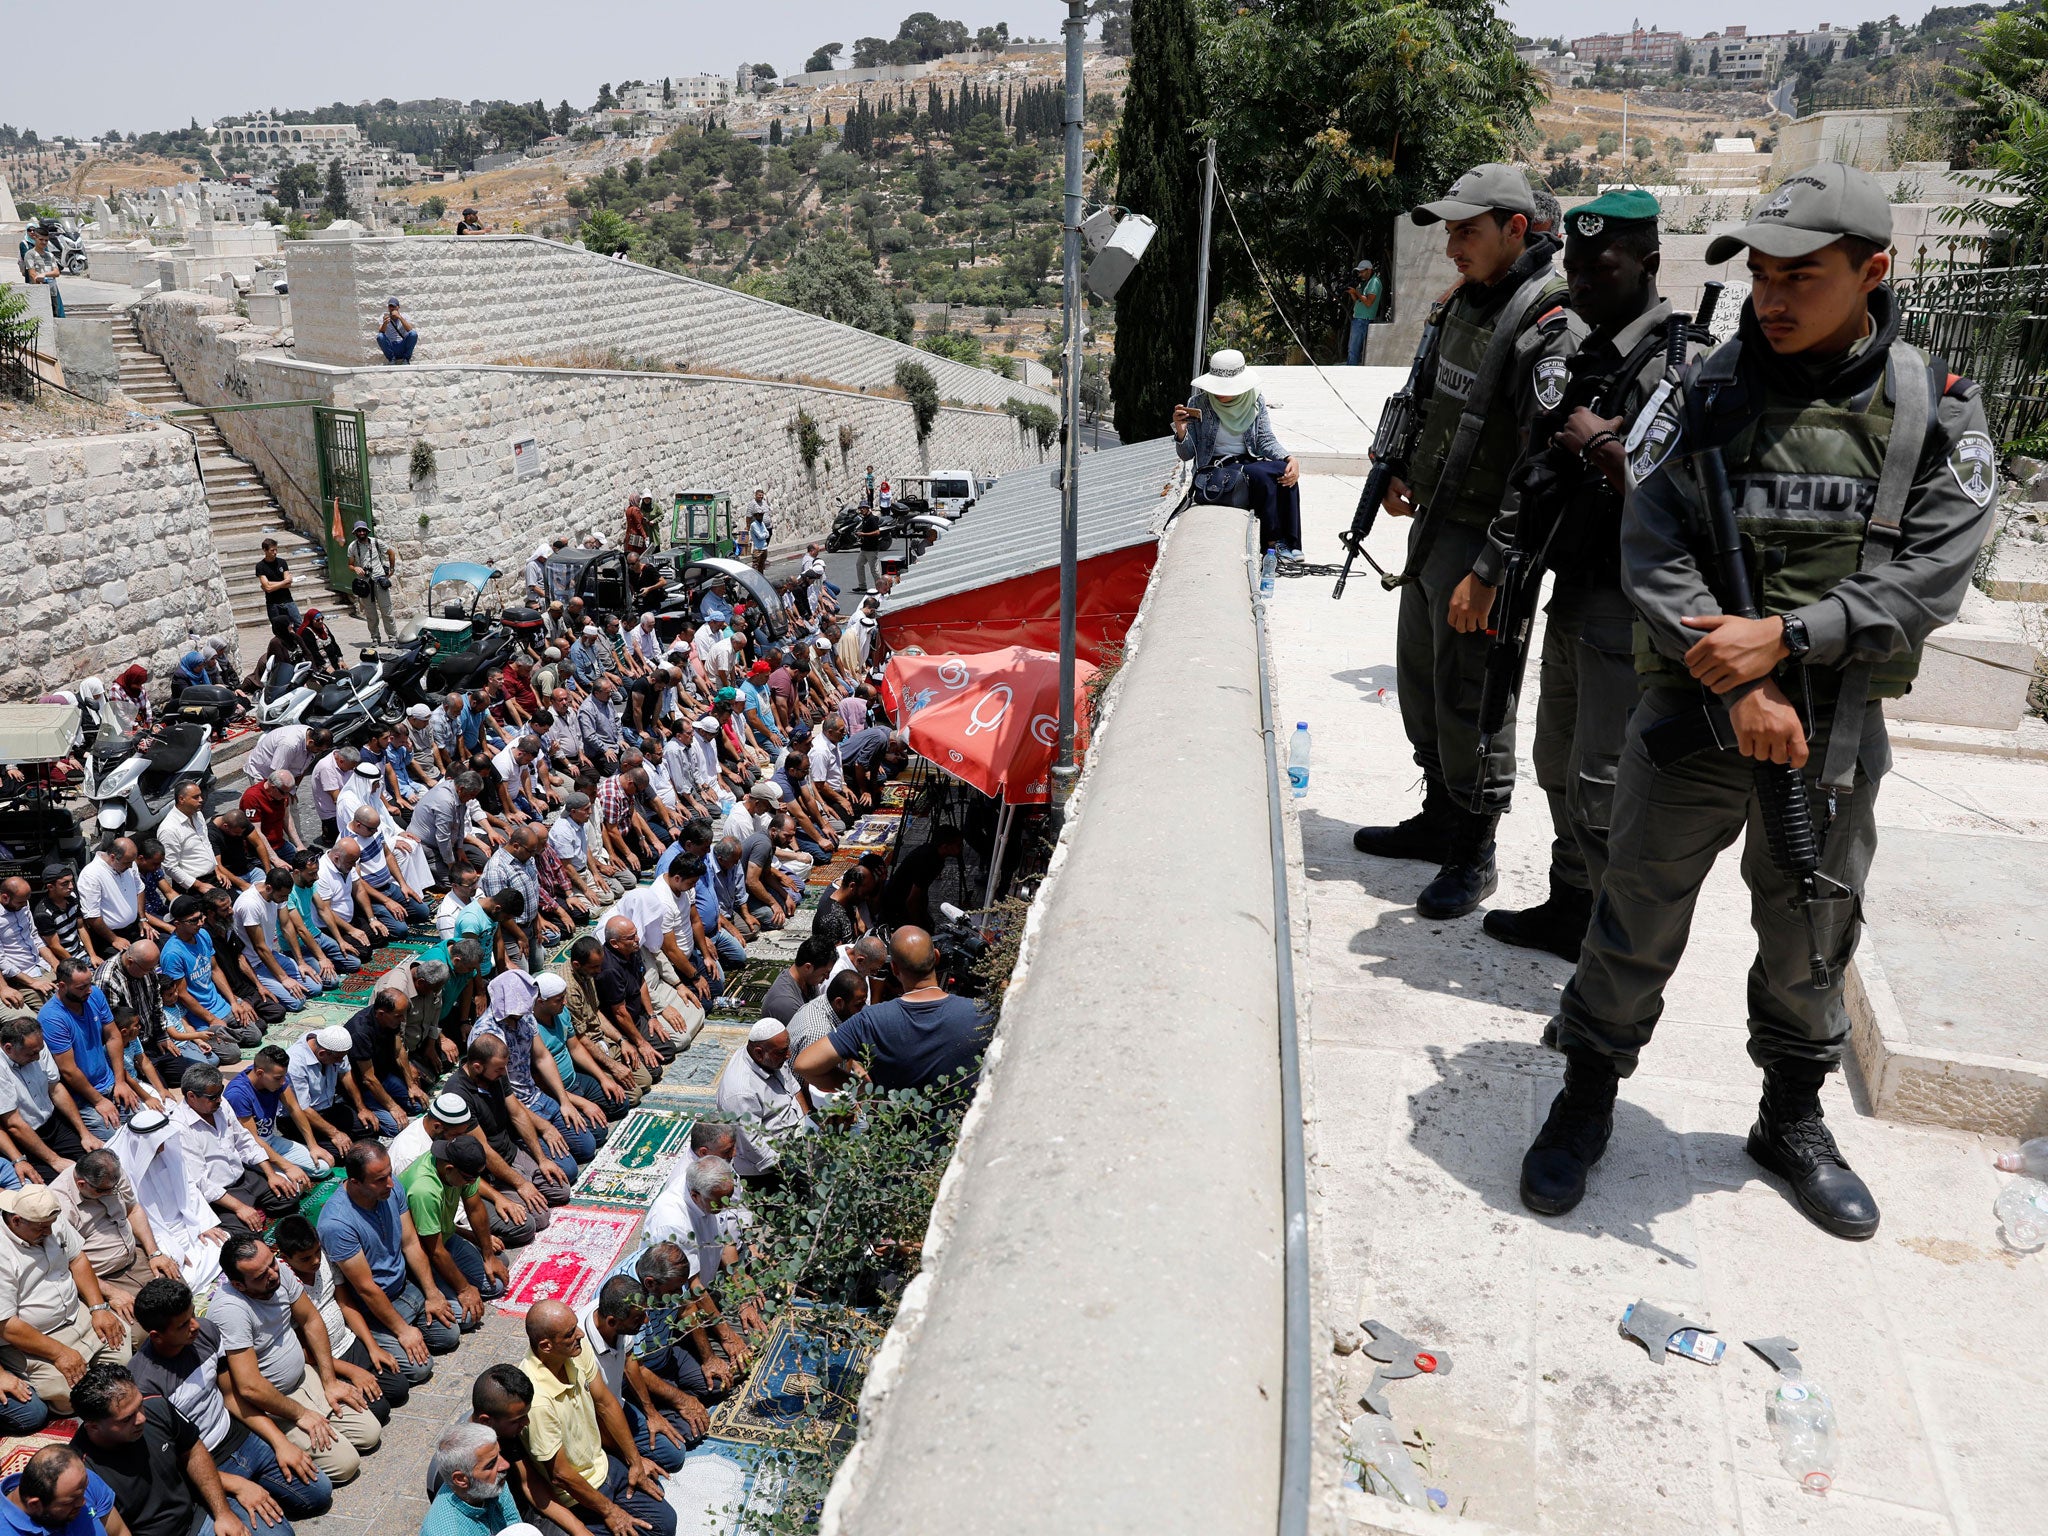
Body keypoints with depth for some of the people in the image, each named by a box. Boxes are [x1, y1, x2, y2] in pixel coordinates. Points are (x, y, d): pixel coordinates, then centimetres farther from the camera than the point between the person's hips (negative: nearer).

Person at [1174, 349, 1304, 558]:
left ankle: (1290, 544, -22)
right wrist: (1181, 430, -22)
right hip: (1214, 474, -4)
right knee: (1262, 476, -32)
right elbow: (1187, 454, -1)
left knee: (1286, 472, -27)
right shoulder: (1198, 404, -4)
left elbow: (1266, 441, 3)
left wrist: (1289, 458, -16)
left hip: (1250, 464, 4)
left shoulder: (1255, 401, 5)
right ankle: (1273, 542, -21)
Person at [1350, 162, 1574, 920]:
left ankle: (1473, 855, 14)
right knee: (1421, 676, 18)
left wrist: (1490, 573, -27)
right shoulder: (1460, 303, 9)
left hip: (1487, 537, -9)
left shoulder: (1547, 326, -20)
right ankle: (1440, 817, 34)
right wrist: (1406, 474, 17)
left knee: (1471, 697, -2)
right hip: (1434, 520, 9)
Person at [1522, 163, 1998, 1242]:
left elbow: (1930, 579, -9)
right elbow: (1651, 551, -10)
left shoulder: (1934, 412, -3)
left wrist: (1783, 637, -21)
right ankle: (1587, 1101, 29)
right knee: (1635, 926, 8)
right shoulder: (1712, 390, -5)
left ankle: (1793, 1121, 39)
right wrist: (1740, 686, -18)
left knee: (1810, 940, 17)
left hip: (1837, 733, 1)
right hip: (1692, 713, -1)